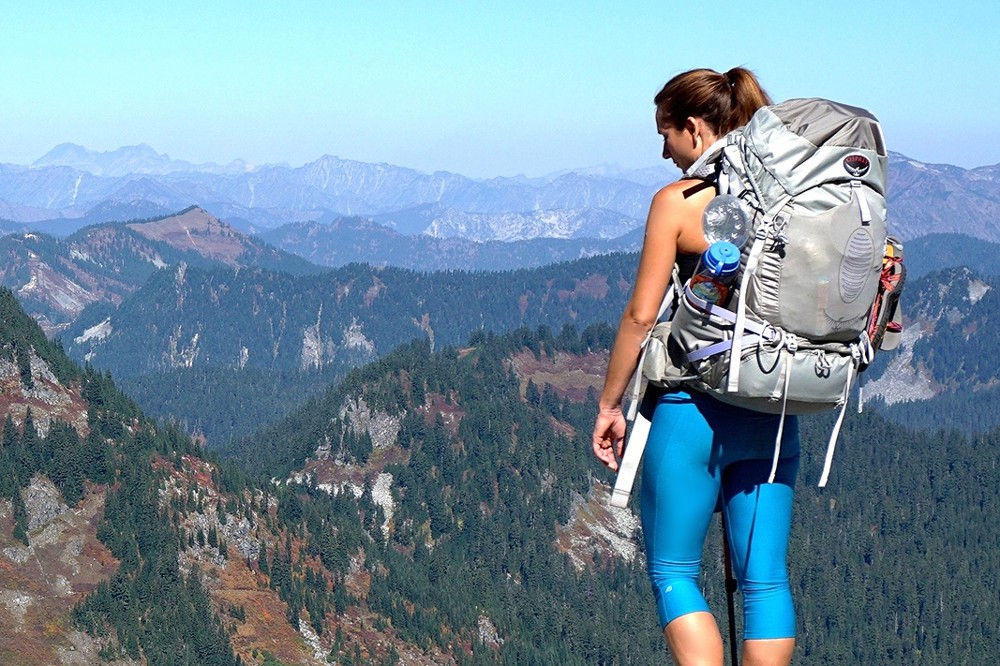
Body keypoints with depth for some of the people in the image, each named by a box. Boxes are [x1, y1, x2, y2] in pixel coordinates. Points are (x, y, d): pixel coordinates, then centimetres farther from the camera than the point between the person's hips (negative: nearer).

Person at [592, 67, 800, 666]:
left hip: (693, 408, -5)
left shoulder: (678, 202, -8)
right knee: (766, 579, 8)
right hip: (774, 414, 5)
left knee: (673, 574, 6)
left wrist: (610, 405, 1)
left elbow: (642, 316, -8)